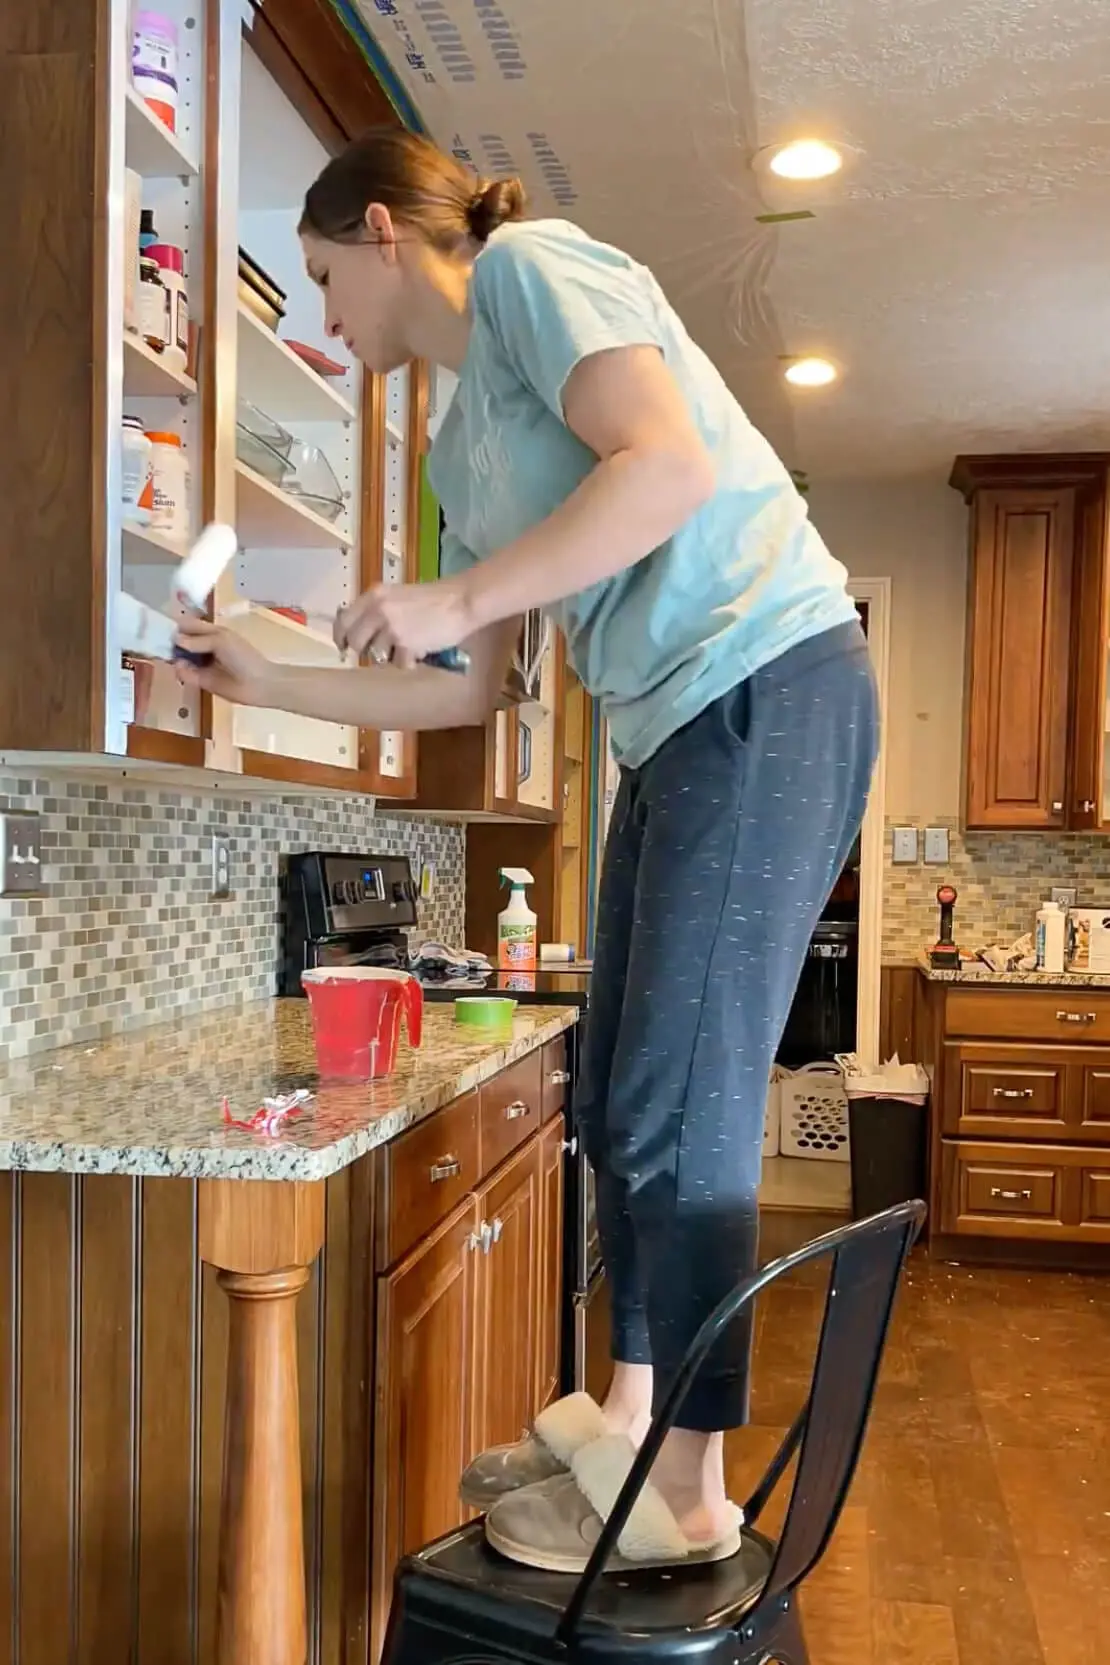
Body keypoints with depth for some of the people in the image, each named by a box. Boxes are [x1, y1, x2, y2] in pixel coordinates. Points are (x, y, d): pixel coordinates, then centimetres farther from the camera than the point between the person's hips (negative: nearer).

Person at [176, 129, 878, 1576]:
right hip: (675, 732, 9)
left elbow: (671, 460, -18)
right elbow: (466, 690, 22)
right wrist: (258, 682, 24)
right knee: (620, 1098, 10)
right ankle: (629, 1418, 24)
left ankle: (688, 1494, 6)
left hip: (769, 686, -9)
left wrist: (457, 593, -17)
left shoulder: (528, 265, -1)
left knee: (681, 1100, -8)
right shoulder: (462, 442, 23)